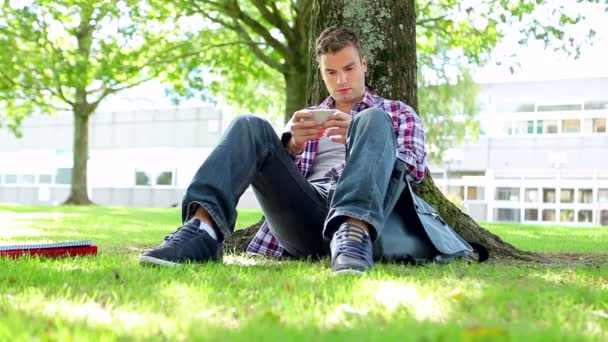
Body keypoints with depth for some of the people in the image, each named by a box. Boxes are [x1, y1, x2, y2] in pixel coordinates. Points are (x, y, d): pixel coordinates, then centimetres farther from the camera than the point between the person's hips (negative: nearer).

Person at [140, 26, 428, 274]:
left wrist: (360, 139, -12)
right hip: (304, 218, 2)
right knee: (251, 127, -17)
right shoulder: (306, 119, 32)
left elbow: (416, 168, 6)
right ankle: (201, 229, -40)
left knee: (373, 121, -25)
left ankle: (353, 234, -49)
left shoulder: (398, 113, 25)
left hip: (361, 212, -2)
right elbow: (276, 173, 17)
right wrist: (292, 145, -7)